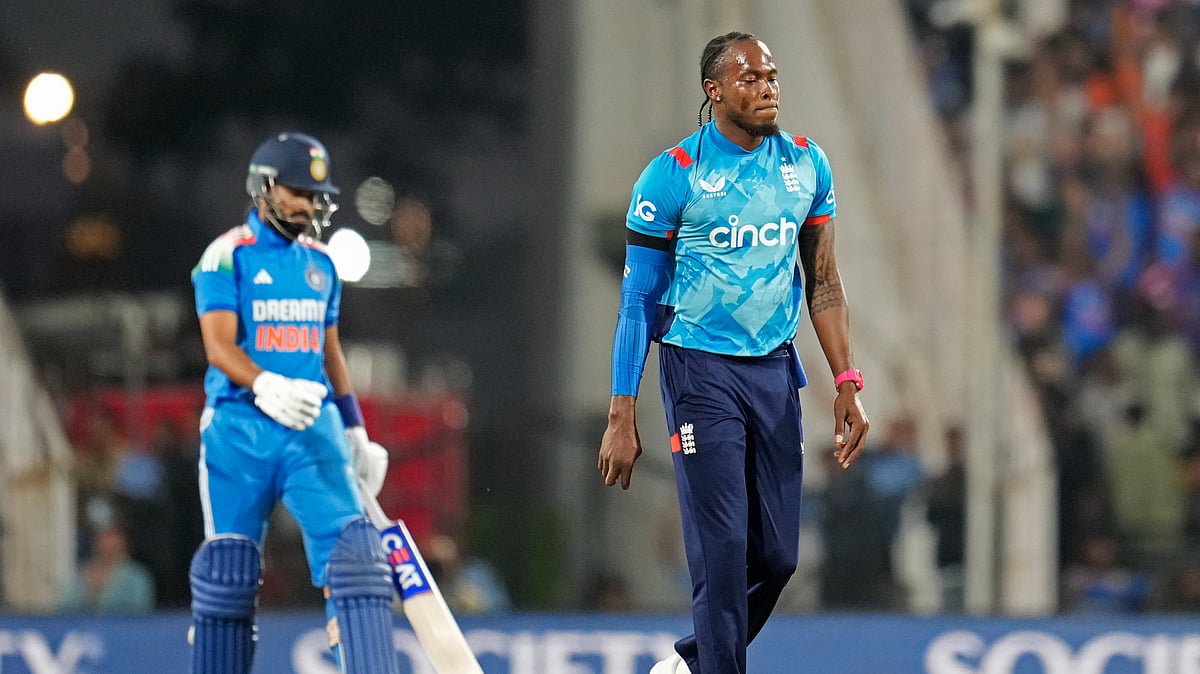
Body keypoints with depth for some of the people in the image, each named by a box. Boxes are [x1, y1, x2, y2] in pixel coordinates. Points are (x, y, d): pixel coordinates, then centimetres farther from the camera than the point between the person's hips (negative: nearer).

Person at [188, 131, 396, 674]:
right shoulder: (228, 256, -3)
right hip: (240, 426, -4)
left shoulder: (320, 262, 15)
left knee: (351, 545, -13)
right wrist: (266, 387, -31)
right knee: (229, 569, -1)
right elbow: (219, 347, -13)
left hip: (313, 427, 4)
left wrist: (355, 431, 21)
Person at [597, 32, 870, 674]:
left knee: (777, 555, 6)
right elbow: (638, 300, -5)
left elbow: (822, 280, 14)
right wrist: (621, 417, -9)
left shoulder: (806, 164, 6)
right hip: (701, 371, -5)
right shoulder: (672, 175, -8)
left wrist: (846, 382, 5)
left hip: (775, 369, 5)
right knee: (722, 551, -11)